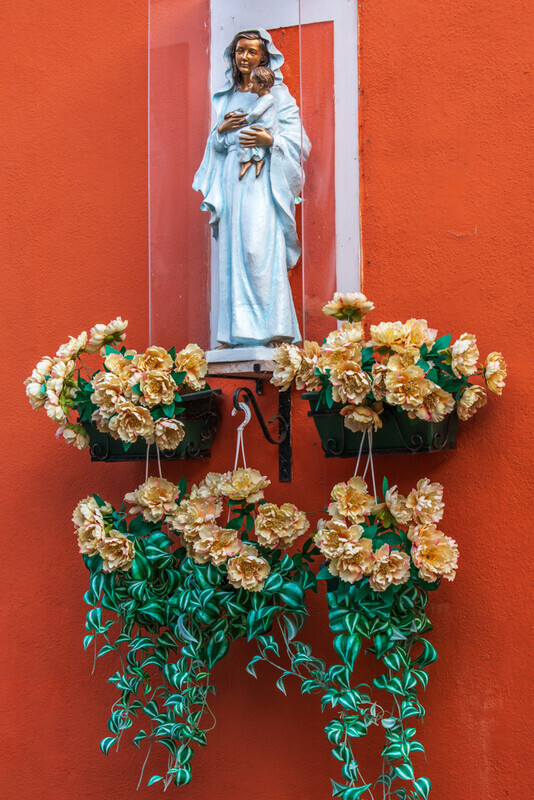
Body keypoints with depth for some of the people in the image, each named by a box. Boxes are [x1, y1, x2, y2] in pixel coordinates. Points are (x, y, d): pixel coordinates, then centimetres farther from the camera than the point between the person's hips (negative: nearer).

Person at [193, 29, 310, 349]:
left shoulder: (277, 93, 6)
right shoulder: (226, 96, 20)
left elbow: (296, 137, 0)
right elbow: (216, 145, 20)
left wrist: (270, 140, -17)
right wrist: (221, 130, -1)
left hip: (262, 180, -5)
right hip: (232, 178, 5)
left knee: (260, 247, -18)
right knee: (233, 251, -2)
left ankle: (276, 329, -19)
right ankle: (237, 332, -1)